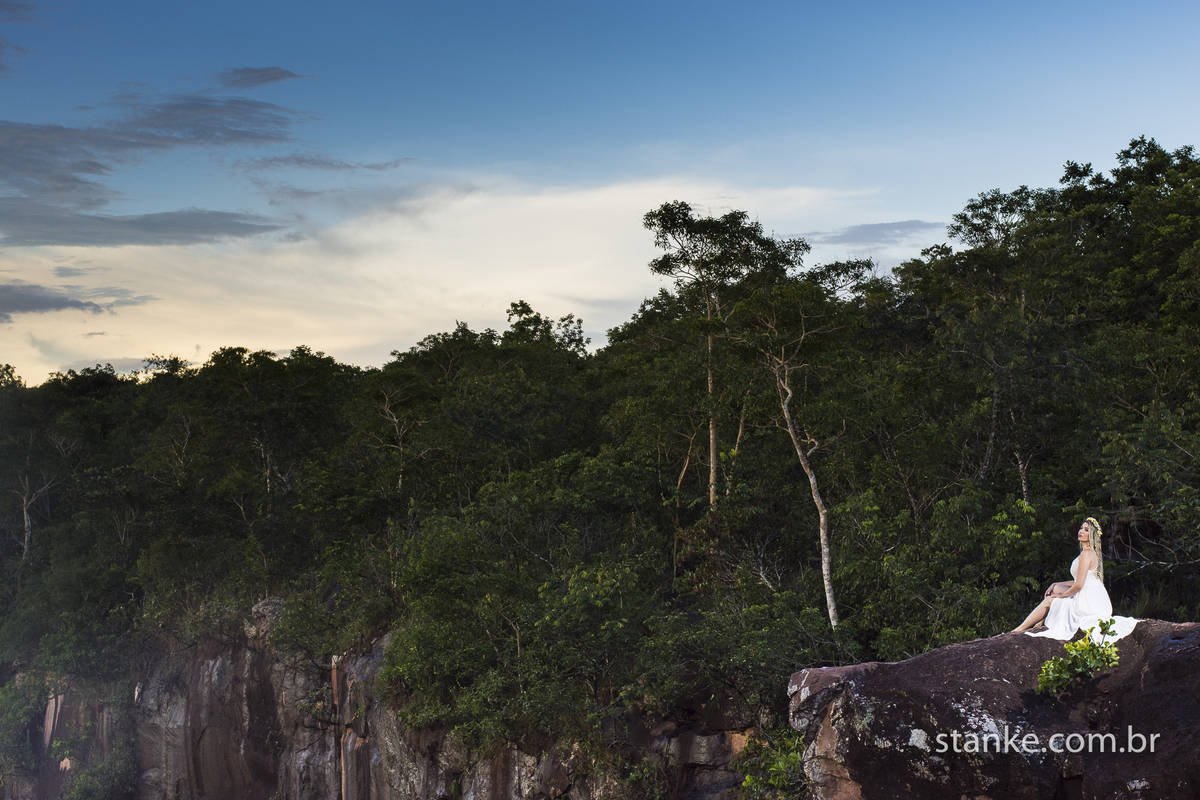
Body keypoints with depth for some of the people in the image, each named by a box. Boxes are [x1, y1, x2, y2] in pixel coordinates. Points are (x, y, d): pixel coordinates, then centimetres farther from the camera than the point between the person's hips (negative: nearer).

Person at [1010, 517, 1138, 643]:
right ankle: (1043, 624, 21)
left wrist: (1062, 595, -4)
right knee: (1056, 589, 19)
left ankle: (1021, 629, 19)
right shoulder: (1092, 552, 14)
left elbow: (1079, 585, -21)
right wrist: (1055, 585, 18)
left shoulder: (1087, 553, -18)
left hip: (1088, 604, -9)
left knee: (1048, 601, 6)